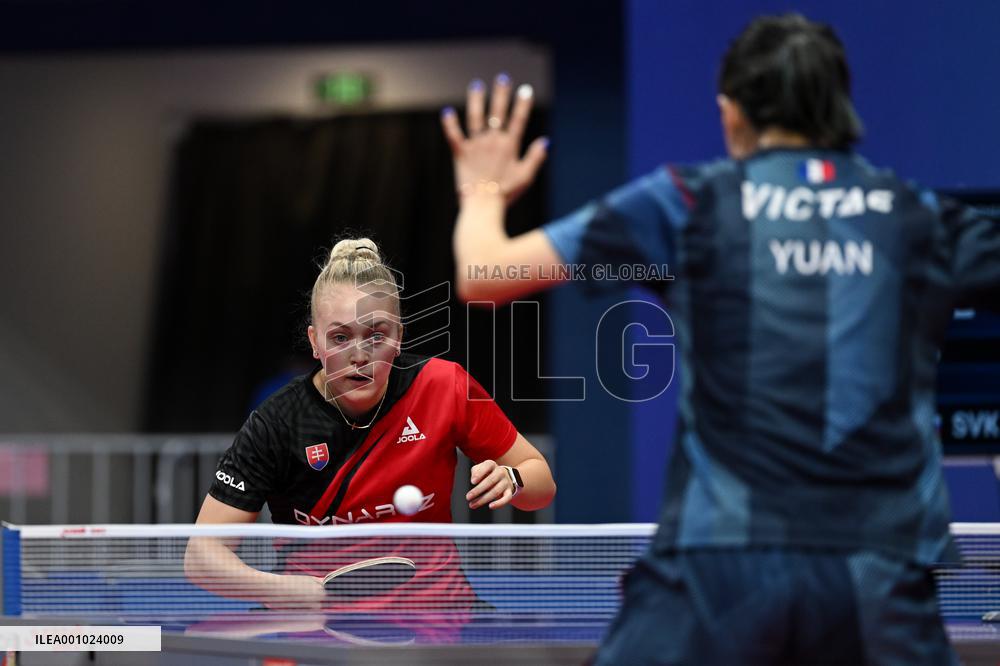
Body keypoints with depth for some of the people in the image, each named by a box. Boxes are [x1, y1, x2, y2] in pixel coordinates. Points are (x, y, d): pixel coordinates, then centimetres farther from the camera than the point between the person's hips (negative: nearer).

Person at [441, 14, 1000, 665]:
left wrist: (485, 193, 31)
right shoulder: (925, 219, 13)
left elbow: (483, 277, 9)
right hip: (881, 578, 1)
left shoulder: (686, 203, 8)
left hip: (718, 568, -1)